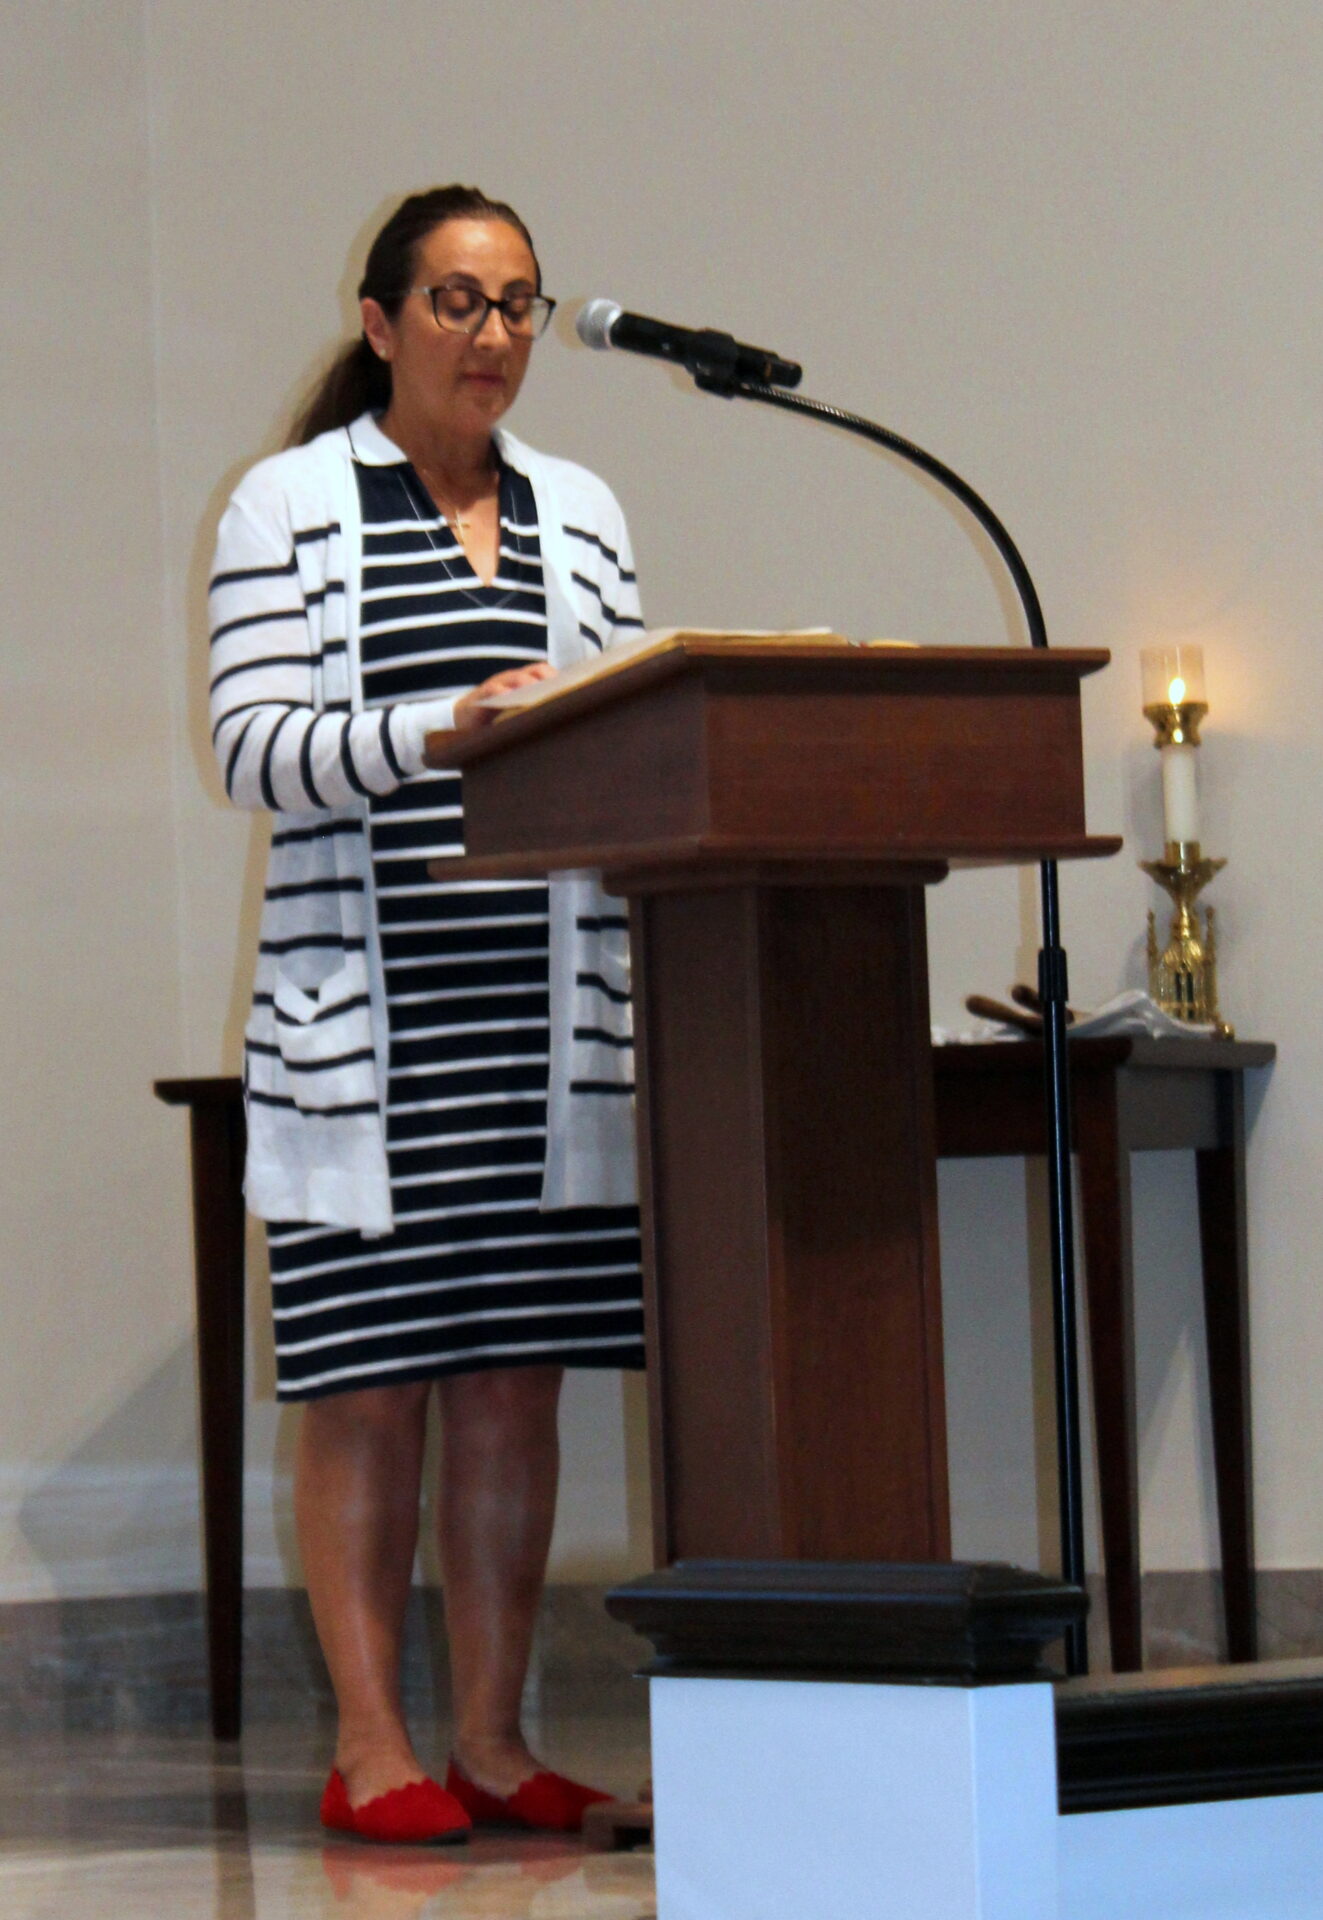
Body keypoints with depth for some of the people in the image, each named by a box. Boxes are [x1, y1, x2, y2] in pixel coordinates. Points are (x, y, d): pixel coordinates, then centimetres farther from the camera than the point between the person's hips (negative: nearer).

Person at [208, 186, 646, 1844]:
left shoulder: (578, 510, 16)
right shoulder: (287, 503, 2)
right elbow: (255, 750, -8)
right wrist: (453, 722, -21)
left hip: (549, 1017, 4)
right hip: (361, 1015, -4)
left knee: (519, 1379, 5)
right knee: (366, 1384, -2)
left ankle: (492, 1734, 12)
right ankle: (371, 1740, 6)